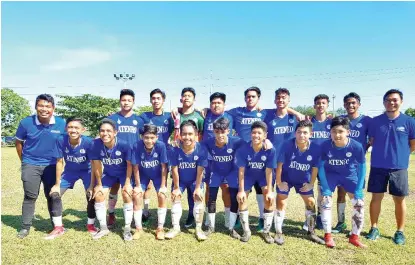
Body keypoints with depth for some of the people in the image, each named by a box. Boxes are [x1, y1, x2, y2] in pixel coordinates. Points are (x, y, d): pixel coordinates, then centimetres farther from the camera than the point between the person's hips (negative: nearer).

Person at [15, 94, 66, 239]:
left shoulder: (61, 124, -11)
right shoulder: (26, 122, -12)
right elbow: (19, 142, 3)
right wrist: (24, 161, 8)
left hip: (52, 165, 1)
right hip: (31, 165, -1)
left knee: (53, 195, 9)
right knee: (30, 196, 5)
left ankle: (57, 225, 21)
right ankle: (25, 227, 20)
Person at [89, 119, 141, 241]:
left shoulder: (124, 145, -33)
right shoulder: (96, 144, -26)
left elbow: (129, 164, -19)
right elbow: (97, 165, -13)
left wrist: (127, 183, -18)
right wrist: (99, 184, -6)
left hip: (124, 173, -3)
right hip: (108, 174, 3)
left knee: (127, 194, -18)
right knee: (98, 195, -4)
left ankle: (127, 229, -2)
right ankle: (103, 228, 15)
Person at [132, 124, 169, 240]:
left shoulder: (161, 145, -31)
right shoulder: (137, 146, -29)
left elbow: (164, 167, -21)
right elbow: (135, 167, -18)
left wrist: (163, 186, -18)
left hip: (158, 174, -1)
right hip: (143, 174, 1)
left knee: (162, 196, -14)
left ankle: (160, 228, 2)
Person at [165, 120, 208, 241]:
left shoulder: (201, 149, -29)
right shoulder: (175, 149, -28)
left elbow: (200, 171, -21)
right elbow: (174, 169, -19)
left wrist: (197, 188, -15)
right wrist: (176, 187, -12)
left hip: (195, 180, -1)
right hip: (180, 180, 1)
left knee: (198, 198, -13)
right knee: (175, 198, -7)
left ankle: (199, 228, 0)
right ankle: (175, 227, 6)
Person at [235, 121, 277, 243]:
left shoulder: (270, 150, -29)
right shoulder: (243, 149, -28)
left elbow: (268, 171, -21)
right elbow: (241, 170, -22)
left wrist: (269, 191, -20)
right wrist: (241, 190, -20)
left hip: (263, 175, 0)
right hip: (248, 174, 1)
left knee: (269, 199, -13)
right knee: (242, 199, -5)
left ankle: (266, 231, 6)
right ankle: (246, 231, 13)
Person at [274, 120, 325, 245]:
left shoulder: (315, 148, -23)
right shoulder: (287, 145, -29)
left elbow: (315, 168, -8)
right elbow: (280, 164, -19)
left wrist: (311, 184, -3)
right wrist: (279, 182, -14)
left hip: (303, 180, 2)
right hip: (286, 178, -2)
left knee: (311, 203, 6)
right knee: (281, 203, -1)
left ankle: (311, 232, 25)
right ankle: (279, 233, 12)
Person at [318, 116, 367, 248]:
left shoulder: (357, 146, -28)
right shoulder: (325, 146, -28)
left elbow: (361, 167, -12)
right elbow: (321, 167, -13)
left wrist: (358, 189, -13)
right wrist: (325, 187, -15)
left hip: (350, 175, 1)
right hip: (330, 174, -1)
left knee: (359, 203, -3)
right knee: (326, 201, -9)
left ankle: (354, 237, 14)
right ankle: (328, 235, 6)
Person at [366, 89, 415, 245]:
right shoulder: (376, 121, 0)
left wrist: (400, 154, 8)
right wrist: (383, 152, 8)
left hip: (399, 167, -1)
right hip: (378, 166, 1)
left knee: (399, 200, 8)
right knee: (376, 197, 8)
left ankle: (400, 232, 23)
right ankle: (374, 228, 21)